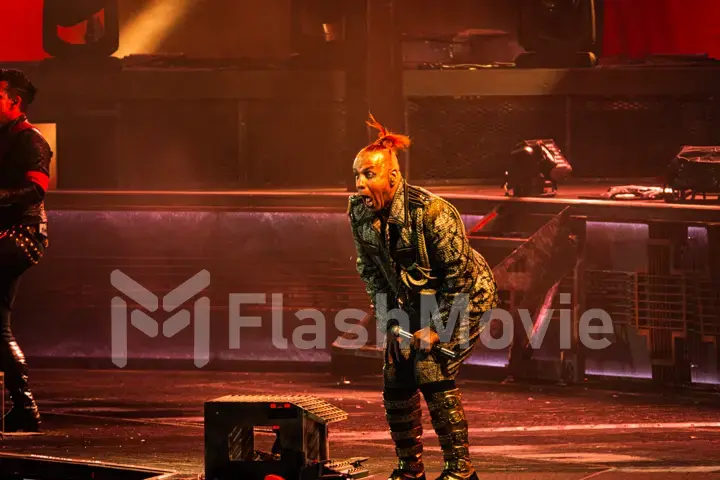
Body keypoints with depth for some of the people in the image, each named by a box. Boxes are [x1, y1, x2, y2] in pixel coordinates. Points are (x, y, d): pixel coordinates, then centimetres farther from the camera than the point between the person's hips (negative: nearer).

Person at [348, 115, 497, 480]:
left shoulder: (431, 212, -29)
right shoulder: (359, 213, -9)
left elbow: (459, 275, -23)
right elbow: (371, 271, 4)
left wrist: (436, 329, -22)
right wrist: (390, 321, -5)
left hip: (465, 296, -7)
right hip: (416, 300, 7)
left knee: (431, 370, -20)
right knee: (395, 380, -1)